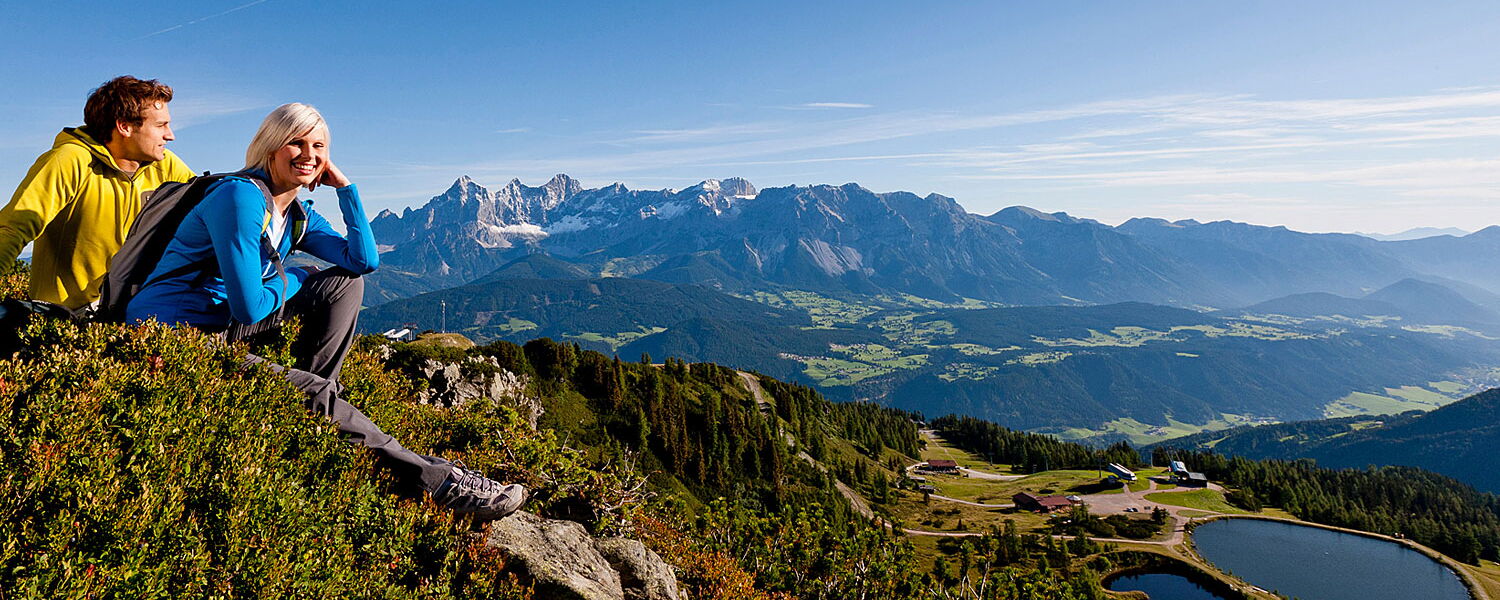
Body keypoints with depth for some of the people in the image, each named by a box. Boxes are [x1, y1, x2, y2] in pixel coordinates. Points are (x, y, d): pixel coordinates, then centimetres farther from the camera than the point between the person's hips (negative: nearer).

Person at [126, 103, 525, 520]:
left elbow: (364, 260, -5)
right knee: (313, 392, -26)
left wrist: (344, 186, -2)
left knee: (345, 282, -1)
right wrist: (293, 280, -3)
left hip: (222, 327, 9)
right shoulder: (241, 196, -19)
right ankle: (437, 481, -19)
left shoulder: (299, 217, 8)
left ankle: (307, 402, -8)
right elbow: (248, 308, -23)